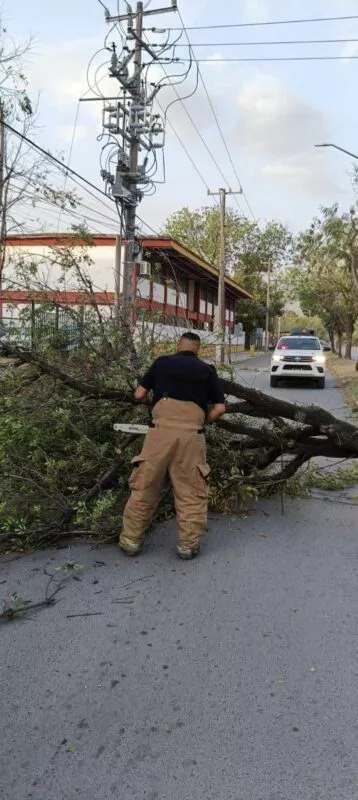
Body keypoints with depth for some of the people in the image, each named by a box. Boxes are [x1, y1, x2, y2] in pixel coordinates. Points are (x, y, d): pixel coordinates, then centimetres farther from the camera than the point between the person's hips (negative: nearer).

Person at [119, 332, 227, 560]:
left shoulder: (162, 362, 15)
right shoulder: (207, 370, 15)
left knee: (145, 486, 11)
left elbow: (139, 395, 17)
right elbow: (220, 408, 9)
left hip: (161, 430, 1)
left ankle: (131, 539, 19)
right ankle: (189, 544, 14)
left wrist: (151, 399, 38)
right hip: (191, 434, 0)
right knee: (192, 491, 10)